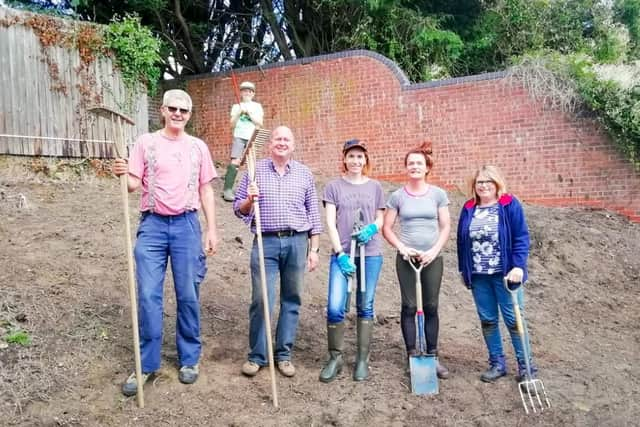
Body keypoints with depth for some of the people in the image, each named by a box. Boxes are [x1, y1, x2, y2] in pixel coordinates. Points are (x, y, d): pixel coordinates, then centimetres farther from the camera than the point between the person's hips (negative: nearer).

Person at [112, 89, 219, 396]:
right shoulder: (146, 143, 5)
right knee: (148, 296, 1)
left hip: (187, 224, 1)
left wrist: (211, 229, 5)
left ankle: (189, 359, 21)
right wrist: (123, 174, -22)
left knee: (188, 295, 6)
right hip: (153, 224, 0)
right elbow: (134, 185, 1)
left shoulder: (198, 147, 9)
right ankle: (146, 364, 13)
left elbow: (205, 190, 10)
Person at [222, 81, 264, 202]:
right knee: (234, 162, -16)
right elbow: (232, 124, 5)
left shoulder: (257, 106, 11)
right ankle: (227, 190, -20)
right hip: (239, 137, -2)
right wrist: (239, 113, -10)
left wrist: (248, 112, -9)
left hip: (253, 138, 2)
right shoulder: (236, 106, 11)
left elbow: (259, 123, 0)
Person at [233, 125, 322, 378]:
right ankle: (257, 356, 12)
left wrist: (314, 248, 5)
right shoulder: (254, 170, 6)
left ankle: (284, 355, 19)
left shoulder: (304, 174, 10)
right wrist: (249, 199, -14)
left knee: (291, 300, 7)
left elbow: (313, 213, 10)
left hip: (297, 243, 2)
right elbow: (238, 209, 8)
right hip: (265, 242, -2)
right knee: (261, 300, -3)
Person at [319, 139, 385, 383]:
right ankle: (335, 357, 9)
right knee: (334, 308, -9)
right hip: (342, 253, -1)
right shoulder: (334, 186, 4)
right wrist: (340, 253, -11)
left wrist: (372, 228, -9)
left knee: (365, 307, 7)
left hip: (371, 253, 2)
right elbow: (330, 223, -1)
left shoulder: (375, 187, 10)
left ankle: (363, 359, 18)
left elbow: (380, 219, 14)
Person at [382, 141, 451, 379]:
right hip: (406, 258, 0)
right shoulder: (398, 196, 1)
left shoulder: (438, 194, 2)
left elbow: (446, 227, 2)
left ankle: (432, 356, 16)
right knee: (409, 307, 3)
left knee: (431, 308, 6)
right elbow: (386, 228, 3)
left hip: (432, 259, 1)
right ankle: (412, 356, 13)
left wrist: (434, 250, -11)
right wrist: (402, 248, -11)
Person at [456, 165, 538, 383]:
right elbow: (462, 241, 12)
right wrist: (463, 270, 11)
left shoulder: (510, 205, -4)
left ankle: (525, 364, 15)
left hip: (505, 273, -4)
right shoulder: (469, 209, 7)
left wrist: (518, 266, -17)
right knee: (487, 320, 10)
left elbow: (521, 238, -8)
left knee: (513, 319, 2)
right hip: (478, 276, 4)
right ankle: (497, 363, 22)